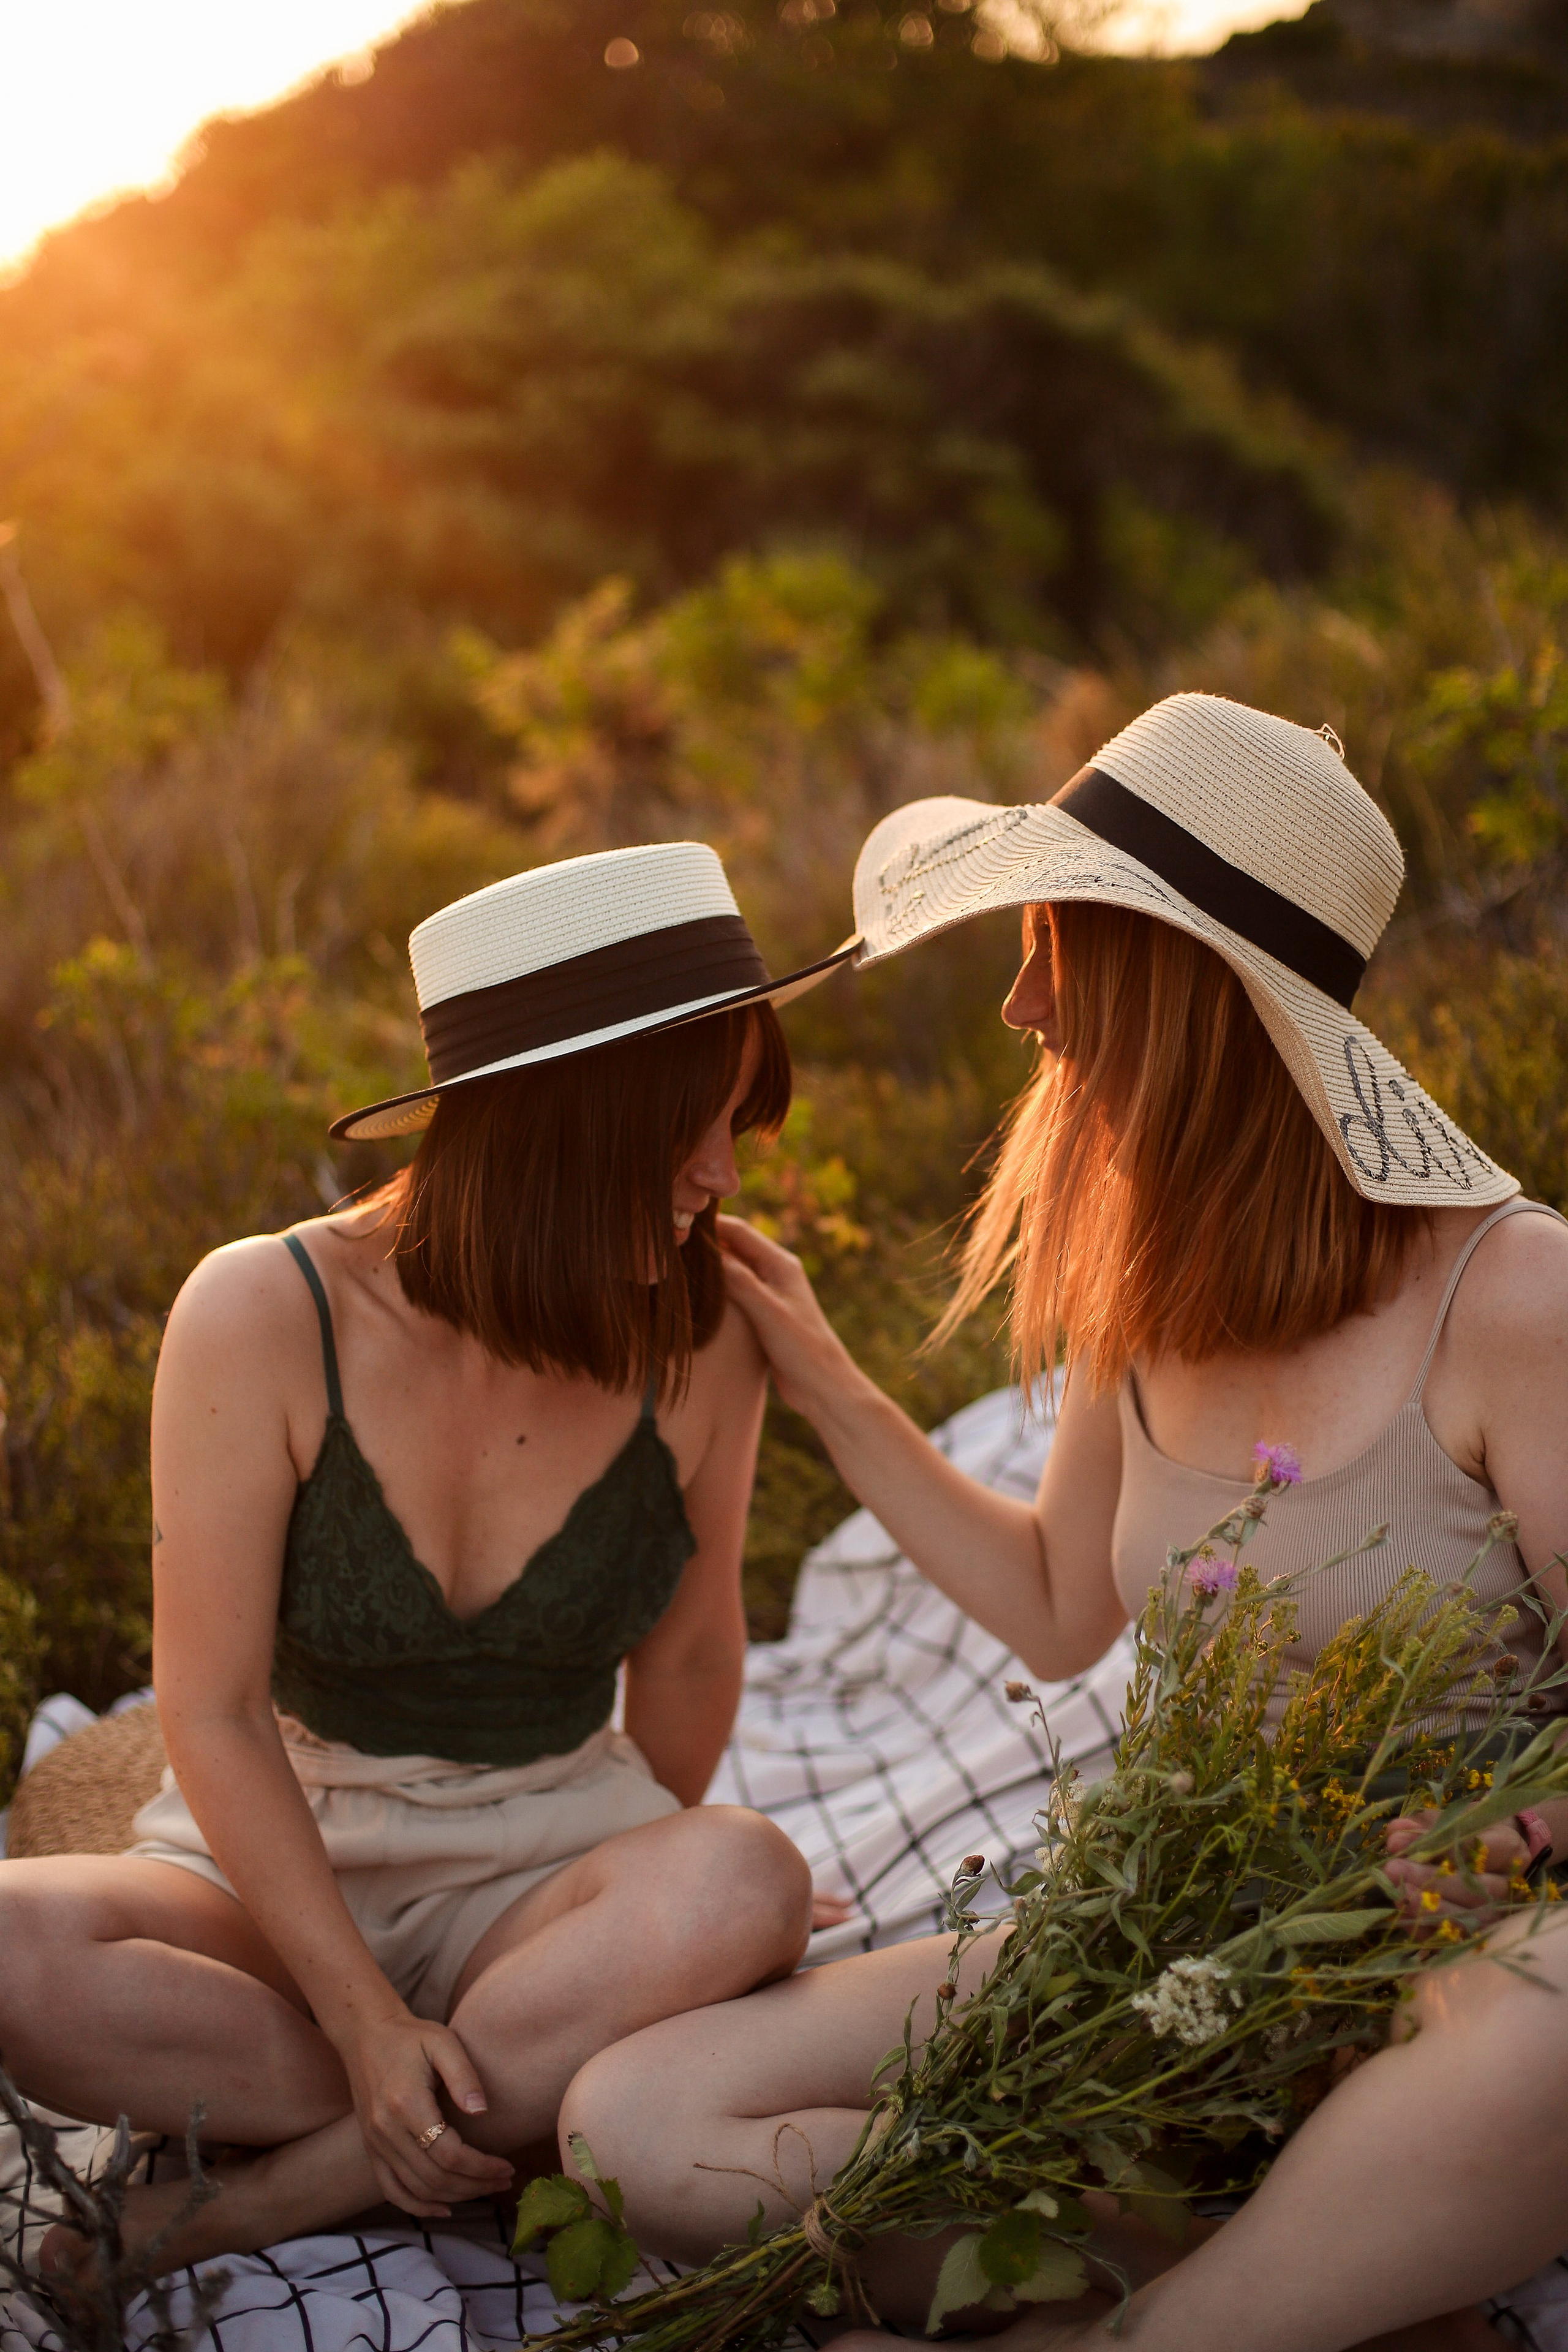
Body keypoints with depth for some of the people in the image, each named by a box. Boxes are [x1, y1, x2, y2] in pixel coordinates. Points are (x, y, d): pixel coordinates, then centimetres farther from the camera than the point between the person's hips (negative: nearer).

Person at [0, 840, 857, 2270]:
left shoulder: (702, 1347, -10)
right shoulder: (265, 1316, -16)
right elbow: (212, 1710, -14)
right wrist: (368, 2020, -20)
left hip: (545, 1872, 2)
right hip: (274, 1869, -1)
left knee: (747, 1883, -32)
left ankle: (266, 2198, -20)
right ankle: (552, 2100, -19)